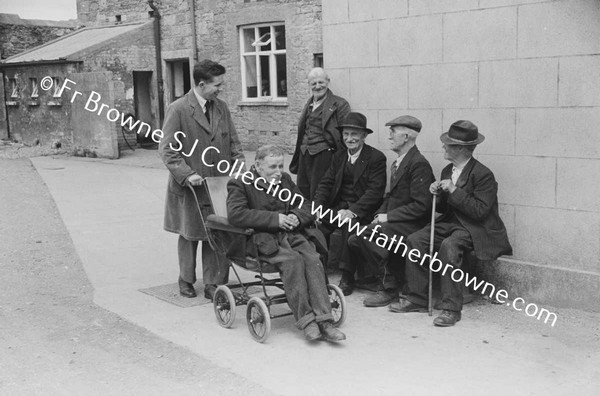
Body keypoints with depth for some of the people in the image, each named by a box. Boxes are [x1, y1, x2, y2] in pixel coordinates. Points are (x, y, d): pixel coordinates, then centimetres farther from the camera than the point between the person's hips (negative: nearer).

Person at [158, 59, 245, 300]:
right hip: (189, 187, -4)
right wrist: (187, 174, -22)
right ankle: (186, 280, 31)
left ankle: (212, 284, 11)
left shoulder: (221, 108, 7)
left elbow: (233, 142, 13)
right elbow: (167, 149, -13)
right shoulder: (178, 110, -11)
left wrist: (239, 164, -3)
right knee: (189, 235, 13)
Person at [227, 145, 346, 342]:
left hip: (292, 234, 5)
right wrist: (274, 218, -18)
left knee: (313, 259, -25)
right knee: (293, 260, -32)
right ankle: (306, 320, -27)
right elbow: (235, 214, -16)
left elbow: (307, 209, 23)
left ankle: (324, 321, -28)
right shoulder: (240, 184, 2)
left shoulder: (286, 180, 21)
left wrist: (296, 217, -3)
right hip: (264, 239, -5)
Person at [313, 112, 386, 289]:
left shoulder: (376, 158, -5)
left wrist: (352, 211, -26)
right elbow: (325, 184, 9)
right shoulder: (339, 156, 14)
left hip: (362, 211, -5)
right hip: (338, 206, 5)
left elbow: (375, 191, -14)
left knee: (350, 224, -35)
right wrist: (317, 207, -10)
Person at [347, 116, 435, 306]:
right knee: (354, 239, -11)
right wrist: (380, 215, 2)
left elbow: (420, 206, -19)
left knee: (366, 236, -28)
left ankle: (387, 287, -12)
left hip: (412, 225, -8)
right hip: (392, 222, 8)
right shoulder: (397, 163, 16)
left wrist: (388, 216, -18)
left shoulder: (419, 164, -14)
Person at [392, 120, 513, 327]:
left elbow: (480, 211, -21)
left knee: (449, 246, -35)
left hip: (474, 229, -8)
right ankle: (416, 298, -4)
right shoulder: (447, 171, 11)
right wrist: (437, 195, -6)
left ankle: (451, 308, -27)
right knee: (415, 240, -12)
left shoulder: (483, 174, -14)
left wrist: (454, 191, -23)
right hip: (450, 223, 8)